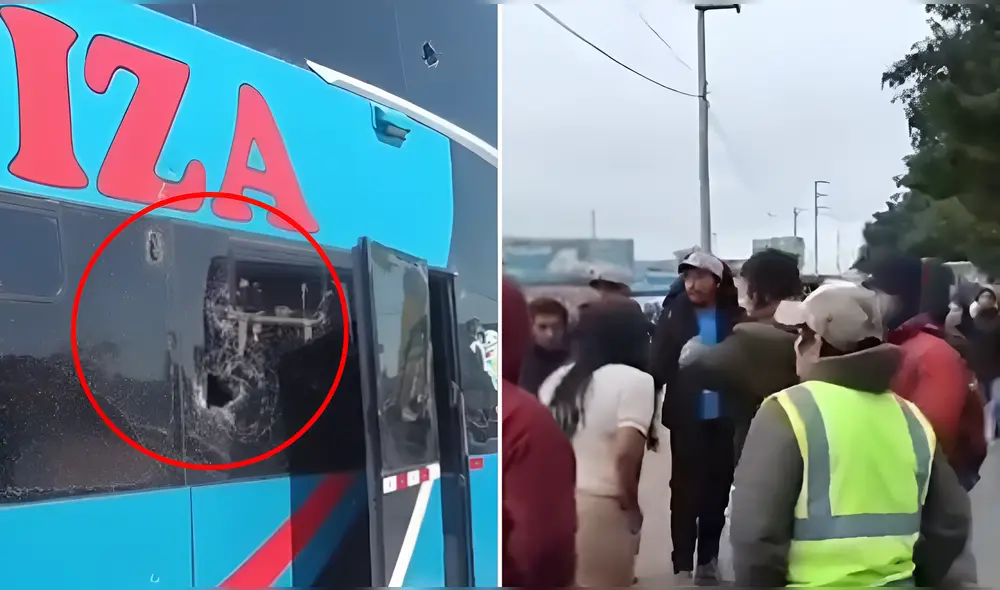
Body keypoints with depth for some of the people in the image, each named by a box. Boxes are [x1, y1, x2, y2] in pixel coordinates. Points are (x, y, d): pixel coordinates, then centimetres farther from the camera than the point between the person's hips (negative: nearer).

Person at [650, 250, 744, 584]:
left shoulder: (735, 317, -1)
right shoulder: (673, 315, -2)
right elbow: (657, 365, -3)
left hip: (725, 418, 2)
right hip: (687, 418, -1)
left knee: (718, 490, 11)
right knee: (685, 491, 2)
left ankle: (708, 560, 25)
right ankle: (683, 566, 7)